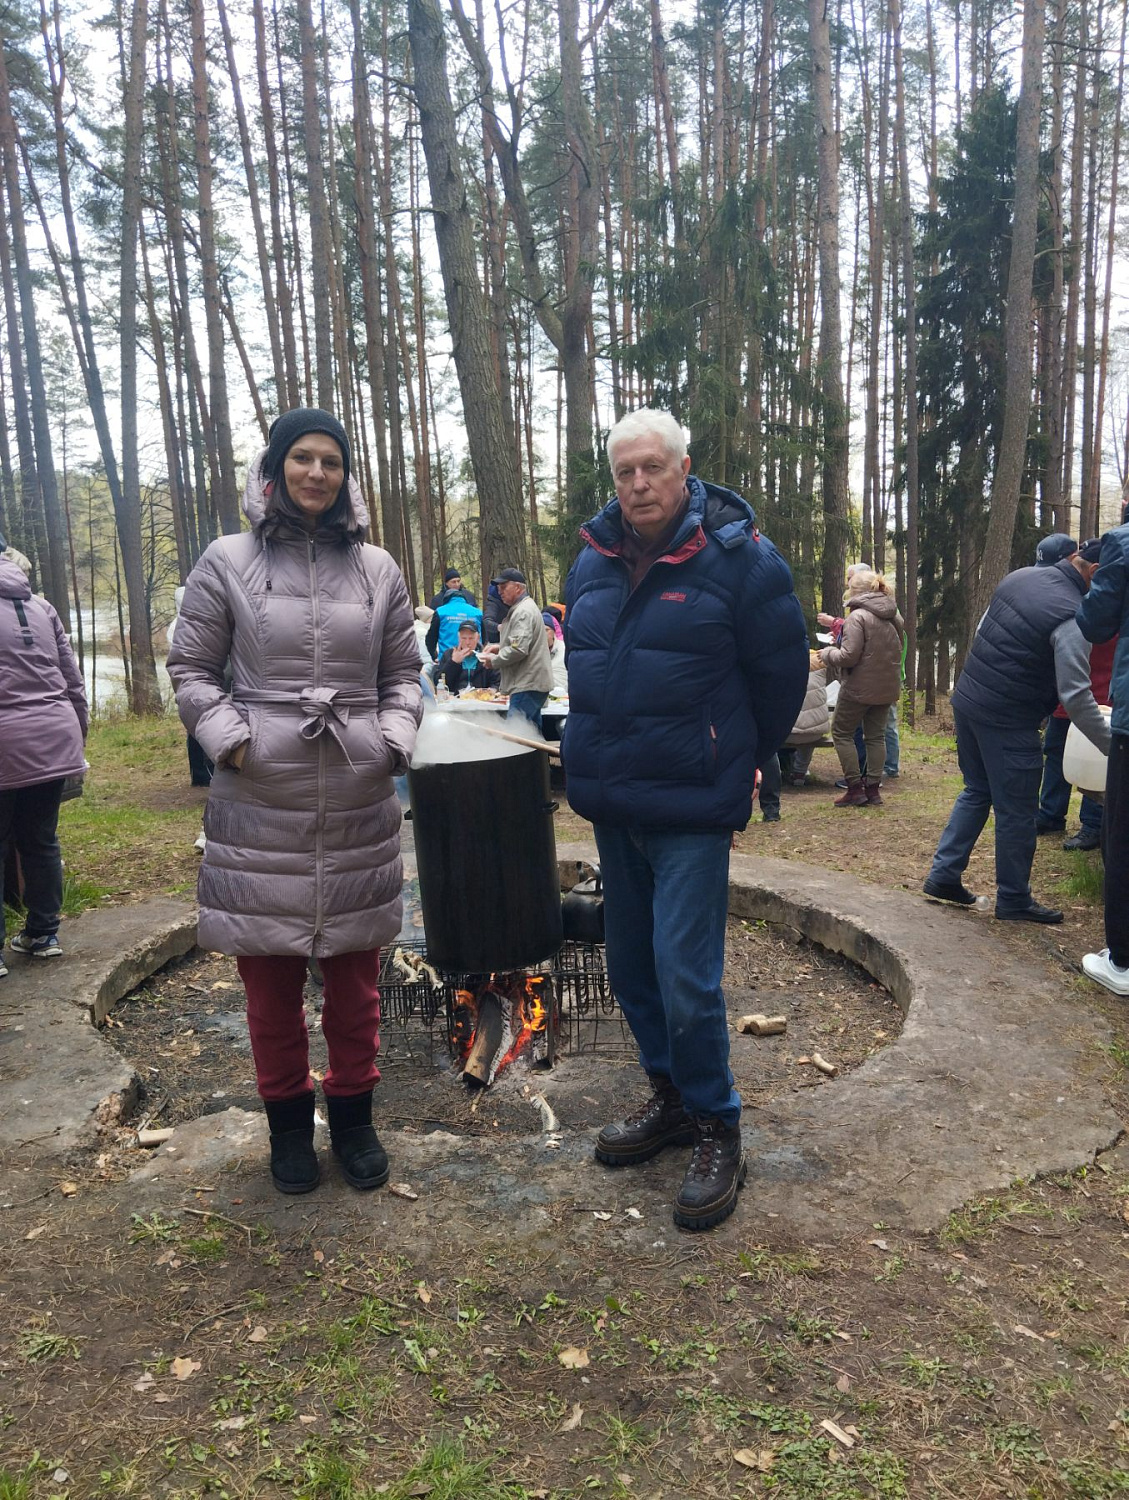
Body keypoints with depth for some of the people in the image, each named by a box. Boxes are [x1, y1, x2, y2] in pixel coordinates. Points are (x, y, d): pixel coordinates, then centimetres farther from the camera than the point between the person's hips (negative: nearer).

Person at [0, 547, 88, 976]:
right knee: (41, 840, 15)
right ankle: (43, 933, 23)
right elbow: (72, 680, 13)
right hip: (55, 739, 6)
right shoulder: (40, 606, 13)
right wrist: (77, 732, 20)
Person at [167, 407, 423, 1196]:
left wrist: (394, 740, -3)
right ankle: (288, 1121, 28)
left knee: (356, 971, 11)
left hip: (358, 800, 2)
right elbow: (192, 668, 5)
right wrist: (230, 739, -9)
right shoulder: (228, 562, 1)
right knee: (271, 978, 8)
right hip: (261, 803, -1)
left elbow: (403, 673, 13)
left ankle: (353, 1114, 30)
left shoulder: (378, 569, 7)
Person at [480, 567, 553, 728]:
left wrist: (494, 660, -9)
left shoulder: (523, 612, -15)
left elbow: (519, 650, -23)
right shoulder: (525, 607, 20)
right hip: (532, 683, 11)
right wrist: (499, 647, 16)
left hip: (527, 685, -11)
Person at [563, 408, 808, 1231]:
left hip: (692, 811, -6)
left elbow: (782, 674, -2)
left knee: (685, 976, -8)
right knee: (632, 968, 15)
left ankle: (717, 1128, 13)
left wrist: (743, 763, 8)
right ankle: (672, 1096, 35)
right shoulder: (593, 563, 8)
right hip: (612, 806, 7)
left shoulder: (738, 559, -10)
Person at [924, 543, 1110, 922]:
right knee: (1016, 812, 6)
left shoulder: (1020, 577, 5)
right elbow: (1076, 697, -19)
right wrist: (1111, 745, -11)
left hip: (966, 698, 8)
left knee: (977, 791, 22)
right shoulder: (1072, 618, -18)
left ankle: (944, 875, 22)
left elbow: (982, 631, 16)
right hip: (1008, 721, -8)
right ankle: (1014, 901, 18)